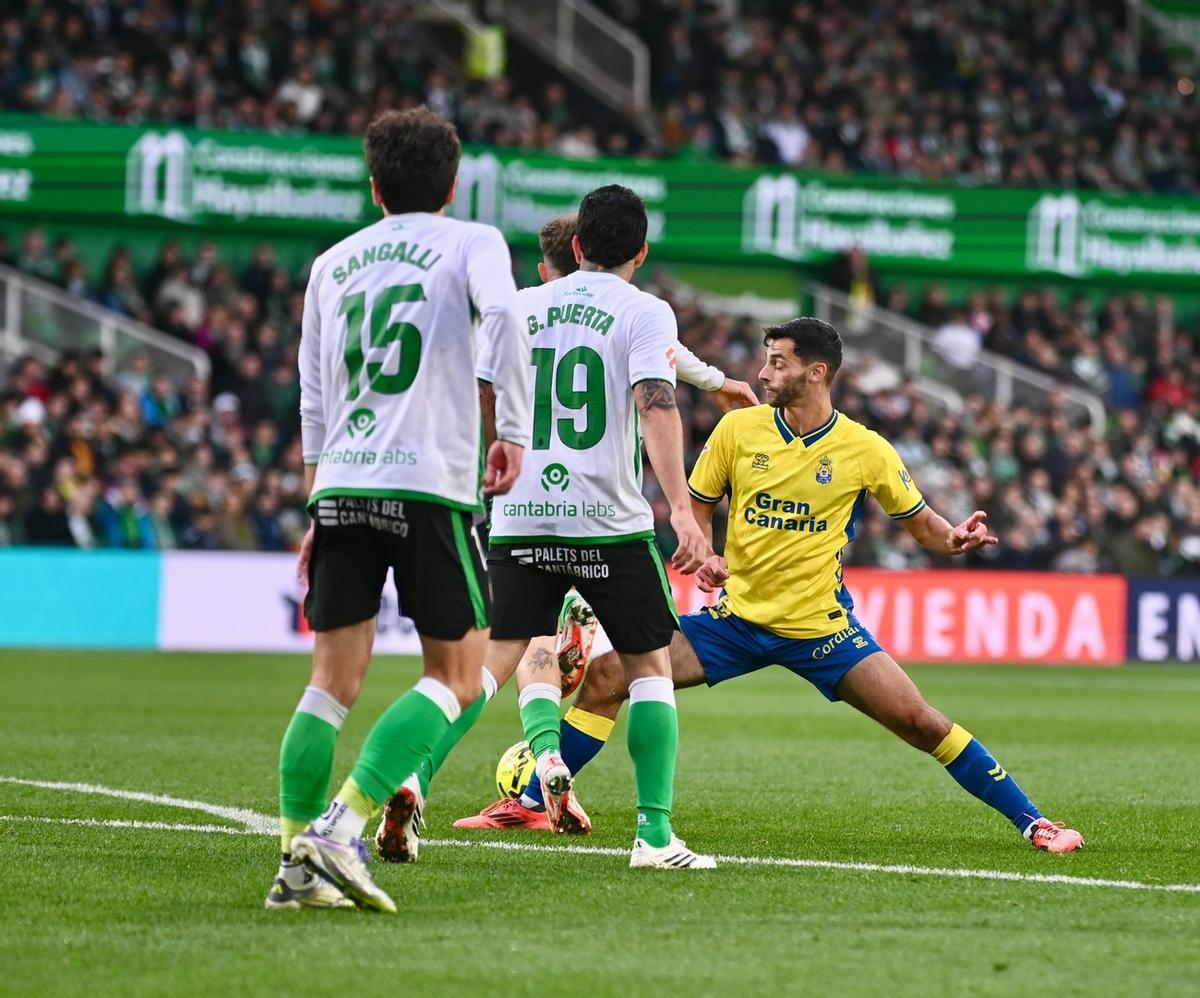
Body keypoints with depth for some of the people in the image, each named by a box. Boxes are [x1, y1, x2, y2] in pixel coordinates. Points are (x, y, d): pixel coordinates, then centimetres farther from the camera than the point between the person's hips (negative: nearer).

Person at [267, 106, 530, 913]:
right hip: (430, 484, -5)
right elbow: (503, 315, -16)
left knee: (334, 679, 9)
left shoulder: (333, 263, 19)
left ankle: (298, 862, 3)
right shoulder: (472, 244, 6)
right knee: (457, 676, 3)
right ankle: (341, 828, -13)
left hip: (341, 486, 5)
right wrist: (514, 433, -10)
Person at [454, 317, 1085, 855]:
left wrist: (957, 538, -17)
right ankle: (530, 805, 5)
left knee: (921, 721, -14)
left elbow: (919, 522, 5)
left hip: (821, 628, -2)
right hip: (736, 618, 2)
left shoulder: (866, 451, -6)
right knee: (606, 677, -9)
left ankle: (1031, 822, -1)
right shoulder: (739, 429, -1)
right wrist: (702, 554, -10)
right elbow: (696, 505, 11)